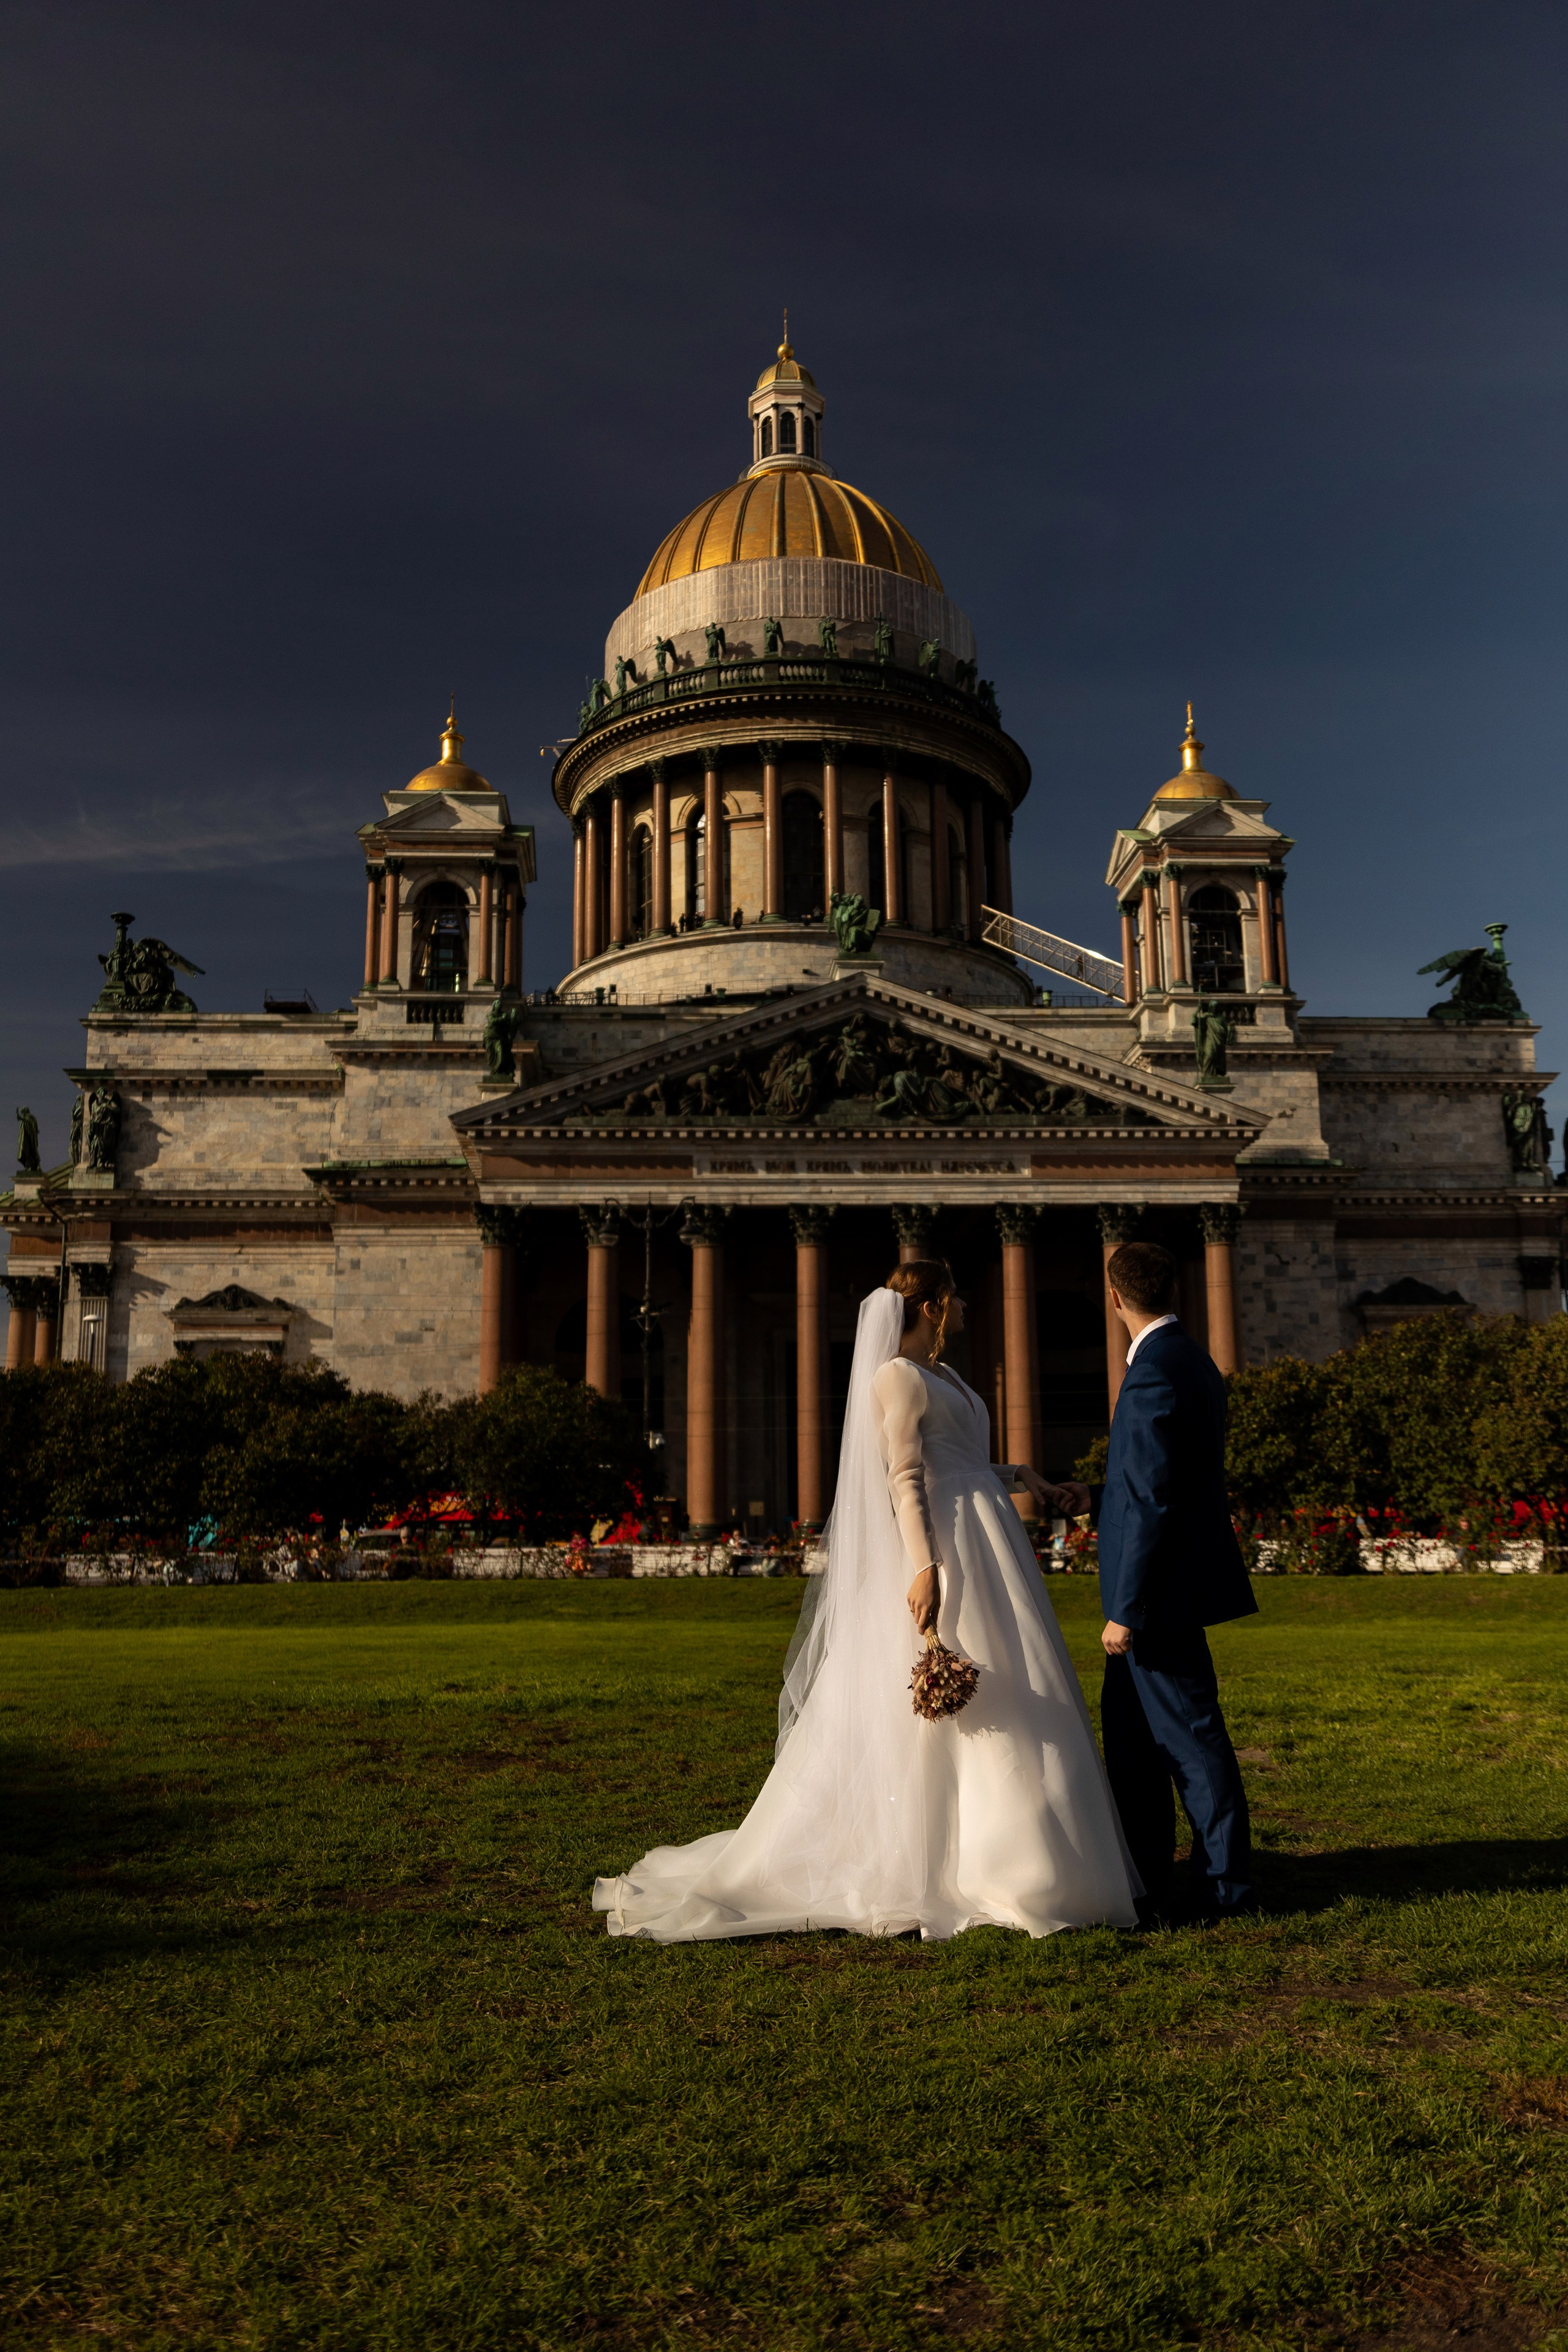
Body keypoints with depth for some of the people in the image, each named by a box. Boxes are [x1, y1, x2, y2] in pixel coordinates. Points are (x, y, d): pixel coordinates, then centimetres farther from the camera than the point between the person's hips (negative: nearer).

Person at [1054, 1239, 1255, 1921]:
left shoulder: (1153, 1376, -20)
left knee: (1191, 1738, 2)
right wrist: (1097, 1499, 17)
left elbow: (1154, 1502, -23)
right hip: (1171, 1581, 10)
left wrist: (1126, 1609, -19)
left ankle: (1226, 1885, 14)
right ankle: (1144, 1880, 24)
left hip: (1163, 1588, -10)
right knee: (1129, 1731, 16)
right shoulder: (1192, 1360, 11)